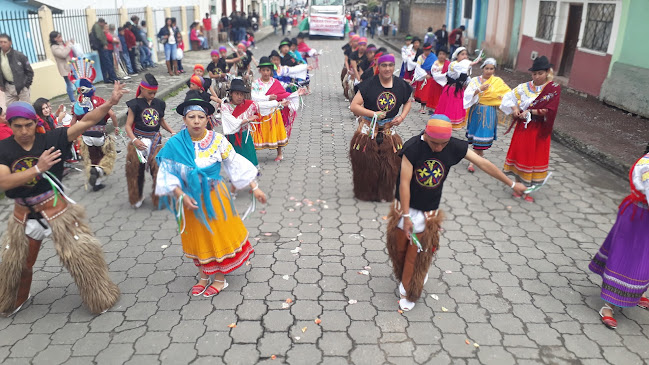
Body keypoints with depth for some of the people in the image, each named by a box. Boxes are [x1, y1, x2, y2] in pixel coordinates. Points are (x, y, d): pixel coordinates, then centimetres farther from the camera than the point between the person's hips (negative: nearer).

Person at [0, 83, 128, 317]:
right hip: (24, 214, 3)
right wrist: (37, 168, -32)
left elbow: (86, 122, -23)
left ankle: (100, 298, 23)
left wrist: (111, 102, -34)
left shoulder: (50, 139, -14)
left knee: (80, 253, 1)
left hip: (55, 208, -3)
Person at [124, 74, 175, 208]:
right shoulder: (135, 104, -6)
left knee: (159, 170, -2)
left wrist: (172, 132, 6)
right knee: (137, 171, 9)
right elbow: (128, 125, -8)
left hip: (156, 142, 3)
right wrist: (134, 140, -23)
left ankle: (159, 198, 14)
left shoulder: (158, 103, 7)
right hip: (139, 142, -3)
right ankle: (137, 198, 30)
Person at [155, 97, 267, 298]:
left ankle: (220, 278, 29)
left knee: (220, 235, 9)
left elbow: (236, 164, -8)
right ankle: (203, 276, 38)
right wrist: (182, 196, -21)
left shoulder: (217, 140, -13)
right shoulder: (174, 145, -12)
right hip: (191, 199, 1)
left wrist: (254, 187, -8)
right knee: (198, 237, 17)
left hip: (215, 197, -1)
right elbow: (167, 174, -9)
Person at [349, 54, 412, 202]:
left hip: (389, 131, 3)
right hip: (368, 130, -3)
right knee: (366, 165, 5)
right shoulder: (369, 85, -12)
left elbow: (408, 102, 18)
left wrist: (402, 116, 0)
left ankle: (385, 194, 26)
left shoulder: (400, 85, 0)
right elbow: (354, 106, -14)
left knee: (390, 165, 6)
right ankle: (365, 194, 26)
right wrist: (373, 114, -22)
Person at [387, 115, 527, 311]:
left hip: (429, 214, 1)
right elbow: (404, 183, -20)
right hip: (405, 208, -1)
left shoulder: (455, 147, -11)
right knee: (399, 249, 14)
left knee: (418, 256, 7)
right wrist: (406, 216, -19)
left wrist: (512, 184, 8)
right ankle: (403, 279, 45)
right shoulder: (412, 148, -22)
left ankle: (409, 294, 29)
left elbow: (484, 164, 0)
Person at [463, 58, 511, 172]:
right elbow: (467, 95, -8)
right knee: (475, 135, 10)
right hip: (475, 111, 2)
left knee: (482, 137, -6)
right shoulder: (475, 80, 3)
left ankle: (472, 162, -1)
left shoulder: (498, 81, 2)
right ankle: (480, 155, 34)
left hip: (488, 113, -2)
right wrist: (479, 89, -20)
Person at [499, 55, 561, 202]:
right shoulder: (525, 87, 1)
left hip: (539, 130, -2)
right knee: (520, 154, 8)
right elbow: (509, 97, 9)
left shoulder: (554, 88, -6)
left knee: (535, 157, 6)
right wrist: (515, 109, -8)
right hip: (523, 127, 2)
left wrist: (530, 111, -17)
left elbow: (549, 111, -16)